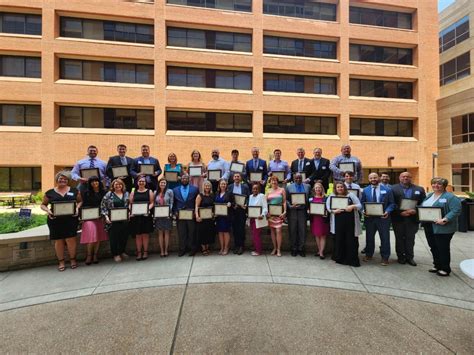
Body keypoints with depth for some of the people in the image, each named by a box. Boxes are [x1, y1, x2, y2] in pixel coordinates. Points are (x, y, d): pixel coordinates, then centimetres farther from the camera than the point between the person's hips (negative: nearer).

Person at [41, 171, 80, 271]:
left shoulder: (74, 191, 8)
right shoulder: (50, 192, 8)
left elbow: (80, 201, 13)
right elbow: (43, 205, 15)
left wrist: (77, 209, -6)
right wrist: (48, 211, -5)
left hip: (71, 219, -1)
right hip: (55, 220, 1)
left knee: (70, 239, -4)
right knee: (58, 240, 5)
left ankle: (72, 259, 15)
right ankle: (61, 262, 19)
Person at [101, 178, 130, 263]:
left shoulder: (126, 194, 9)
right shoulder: (108, 195, 1)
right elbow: (103, 207, -2)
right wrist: (106, 216, -11)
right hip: (113, 220, -3)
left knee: (124, 236, 9)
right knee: (114, 237, 3)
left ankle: (122, 252, 29)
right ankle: (115, 254, 19)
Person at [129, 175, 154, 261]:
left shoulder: (149, 191, 5)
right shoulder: (133, 192, 11)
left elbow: (152, 203, 0)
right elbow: (131, 204, 7)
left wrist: (148, 209, -17)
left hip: (146, 216, -2)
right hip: (136, 216, 2)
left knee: (145, 234, 4)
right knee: (138, 235, 6)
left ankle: (145, 252, 15)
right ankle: (139, 252, 16)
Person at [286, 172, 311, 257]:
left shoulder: (307, 186, 11)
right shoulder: (289, 187, 7)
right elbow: (286, 199, 2)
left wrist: (308, 208, -2)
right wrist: (290, 206, -13)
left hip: (303, 211, 1)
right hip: (292, 211, -1)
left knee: (302, 230, 2)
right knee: (293, 230, 4)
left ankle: (301, 249, 15)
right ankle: (294, 249, 16)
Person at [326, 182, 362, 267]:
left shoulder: (350, 195, 5)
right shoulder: (332, 196, 7)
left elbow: (360, 205, 3)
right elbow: (327, 206, 5)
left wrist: (353, 206, -17)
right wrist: (333, 211, -14)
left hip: (350, 221, 0)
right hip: (338, 222, 0)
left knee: (351, 241, 2)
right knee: (339, 240, 6)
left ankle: (352, 260, 15)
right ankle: (339, 258, 21)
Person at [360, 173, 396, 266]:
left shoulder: (387, 190, 0)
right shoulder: (365, 190, 5)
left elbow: (392, 203, 0)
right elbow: (362, 203, 7)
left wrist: (387, 211, -17)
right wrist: (364, 211, -11)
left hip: (383, 217, -2)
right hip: (369, 217, 2)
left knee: (385, 238, 5)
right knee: (369, 237, 13)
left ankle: (385, 258, 20)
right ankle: (369, 255, 29)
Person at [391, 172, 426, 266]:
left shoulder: (419, 189, 7)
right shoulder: (393, 188, -2)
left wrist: (415, 210, -12)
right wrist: (400, 212, -15)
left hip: (412, 218, 2)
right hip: (398, 218, -1)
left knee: (410, 239, 8)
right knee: (399, 238, 9)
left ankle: (410, 257, 21)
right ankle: (400, 256, 21)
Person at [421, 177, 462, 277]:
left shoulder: (450, 197, -9)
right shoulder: (429, 195, 13)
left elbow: (456, 211, -17)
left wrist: (444, 220, -25)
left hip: (442, 228, -7)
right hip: (429, 227, 7)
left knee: (443, 248, 4)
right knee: (433, 247, 14)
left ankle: (445, 269, 17)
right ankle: (437, 265, 28)